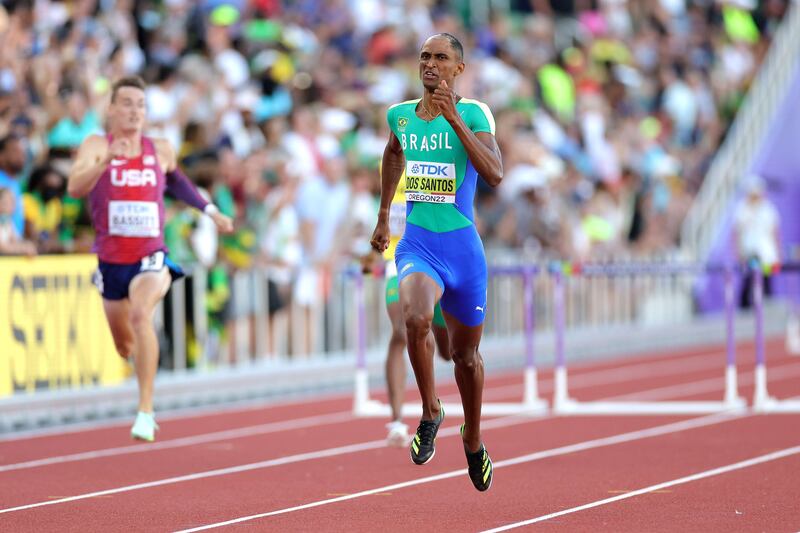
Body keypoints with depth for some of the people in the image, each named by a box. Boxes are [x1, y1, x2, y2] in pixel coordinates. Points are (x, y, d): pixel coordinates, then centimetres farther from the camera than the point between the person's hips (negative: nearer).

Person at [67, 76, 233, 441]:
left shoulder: (161, 151, 2)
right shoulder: (97, 146, -6)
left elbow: (175, 179, 25)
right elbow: (75, 188, -24)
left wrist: (210, 210, 24)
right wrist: (107, 160, -39)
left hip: (150, 256, -1)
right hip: (111, 259, 1)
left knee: (141, 315, -31)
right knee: (124, 346, 15)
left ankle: (146, 411, -30)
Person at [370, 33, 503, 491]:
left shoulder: (473, 113, -7)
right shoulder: (401, 115, 4)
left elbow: (495, 174, -22)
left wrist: (455, 119, -26)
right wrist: (384, 216, 32)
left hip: (463, 247, -1)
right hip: (417, 245, 1)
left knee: (466, 354, 14)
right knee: (416, 319, -31)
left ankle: (473, 440, 39)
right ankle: (430, 412, -9)